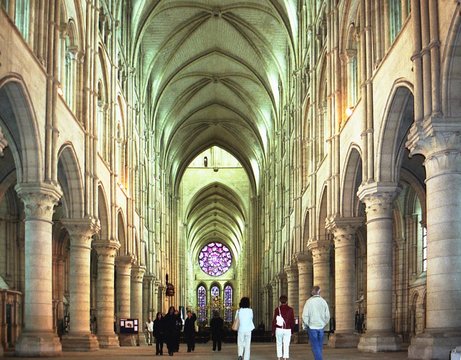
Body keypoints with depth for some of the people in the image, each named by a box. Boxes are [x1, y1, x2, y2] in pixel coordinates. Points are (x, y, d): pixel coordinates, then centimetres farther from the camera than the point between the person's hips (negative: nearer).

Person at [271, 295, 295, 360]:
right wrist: (292, 330, 12)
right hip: (287, 330, 0)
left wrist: (273, 331, 5)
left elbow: (274, 321, -3)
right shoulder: (290, 309, -3)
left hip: (279, 329, 0)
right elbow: (292, 321, 1)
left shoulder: (277, 309, -5)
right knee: (286, 345, 4)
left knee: (279, 344, 12)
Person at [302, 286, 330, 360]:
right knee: (319, 346, 14)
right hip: (321, 327, 3)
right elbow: (327, 316, 4)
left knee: (315, 347, -2)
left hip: (312, 327, -3)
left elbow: (305, 316, -12)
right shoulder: (323, 302, 0)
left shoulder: (309, 301, -10)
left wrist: (307, 324, 2)